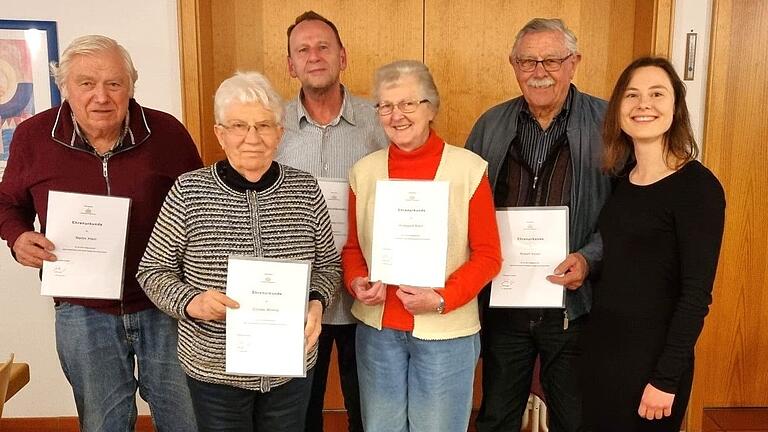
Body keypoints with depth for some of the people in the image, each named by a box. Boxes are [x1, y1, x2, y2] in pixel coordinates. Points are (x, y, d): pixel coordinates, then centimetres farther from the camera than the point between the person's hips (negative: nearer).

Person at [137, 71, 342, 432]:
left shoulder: (305, 189, -5)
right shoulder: (188, 191, -10)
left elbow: (327, 264, 6)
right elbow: (153, 270, -2)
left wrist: (316, 302, -14)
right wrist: (190, 302, -21)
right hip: (214, 371, -2)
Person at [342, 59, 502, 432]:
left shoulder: (468, 169, -8)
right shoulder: (364, 171, 2)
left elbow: (488, 255, -5)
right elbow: (353, 246, 11)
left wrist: (442, 299, -17)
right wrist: (356, 283, -9)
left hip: (446, 333, -3)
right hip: (377, 329, 3)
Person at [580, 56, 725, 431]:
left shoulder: (697, 187, -14)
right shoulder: (621, 179, 5)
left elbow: (696, 294, -16)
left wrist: (666, 380, -16)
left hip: (651, 358, -6)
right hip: (599, 346, 6)